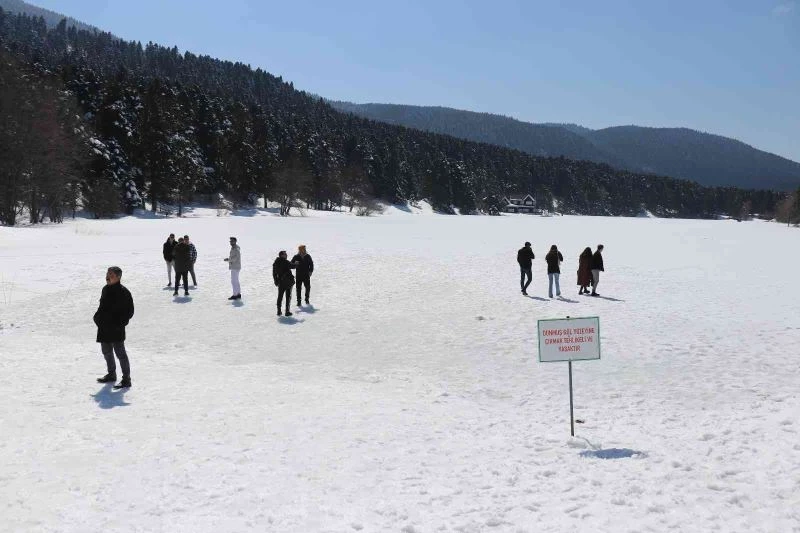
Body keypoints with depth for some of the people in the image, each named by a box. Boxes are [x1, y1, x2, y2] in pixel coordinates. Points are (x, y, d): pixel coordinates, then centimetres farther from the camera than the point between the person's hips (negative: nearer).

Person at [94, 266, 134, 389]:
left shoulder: (123, 292, -13)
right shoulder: (106, 289, 10)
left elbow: (129, 311, -11)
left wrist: (119, 323, -16)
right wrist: (97, 317, 9)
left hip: (116, 329, -8)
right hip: (104, 328, 8)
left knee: (120, 353, -6)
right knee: (107, 352, 18)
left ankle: (126, 379, 0)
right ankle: (111, 374, 34)